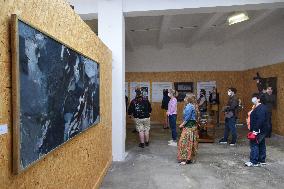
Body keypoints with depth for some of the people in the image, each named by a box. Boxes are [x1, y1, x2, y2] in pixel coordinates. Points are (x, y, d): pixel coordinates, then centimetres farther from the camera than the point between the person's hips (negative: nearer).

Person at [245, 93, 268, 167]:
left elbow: (260, 120, -26)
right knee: (261, 145, 15)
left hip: (258, 131, -11)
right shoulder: (257, 108, 15)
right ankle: (262, 161, 25)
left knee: (254, 145, -7)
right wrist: (252, 129, 18)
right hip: (262, 131, 11)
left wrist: (255, 130, -26)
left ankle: (254, 162, -2)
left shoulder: (261, 108, -17)